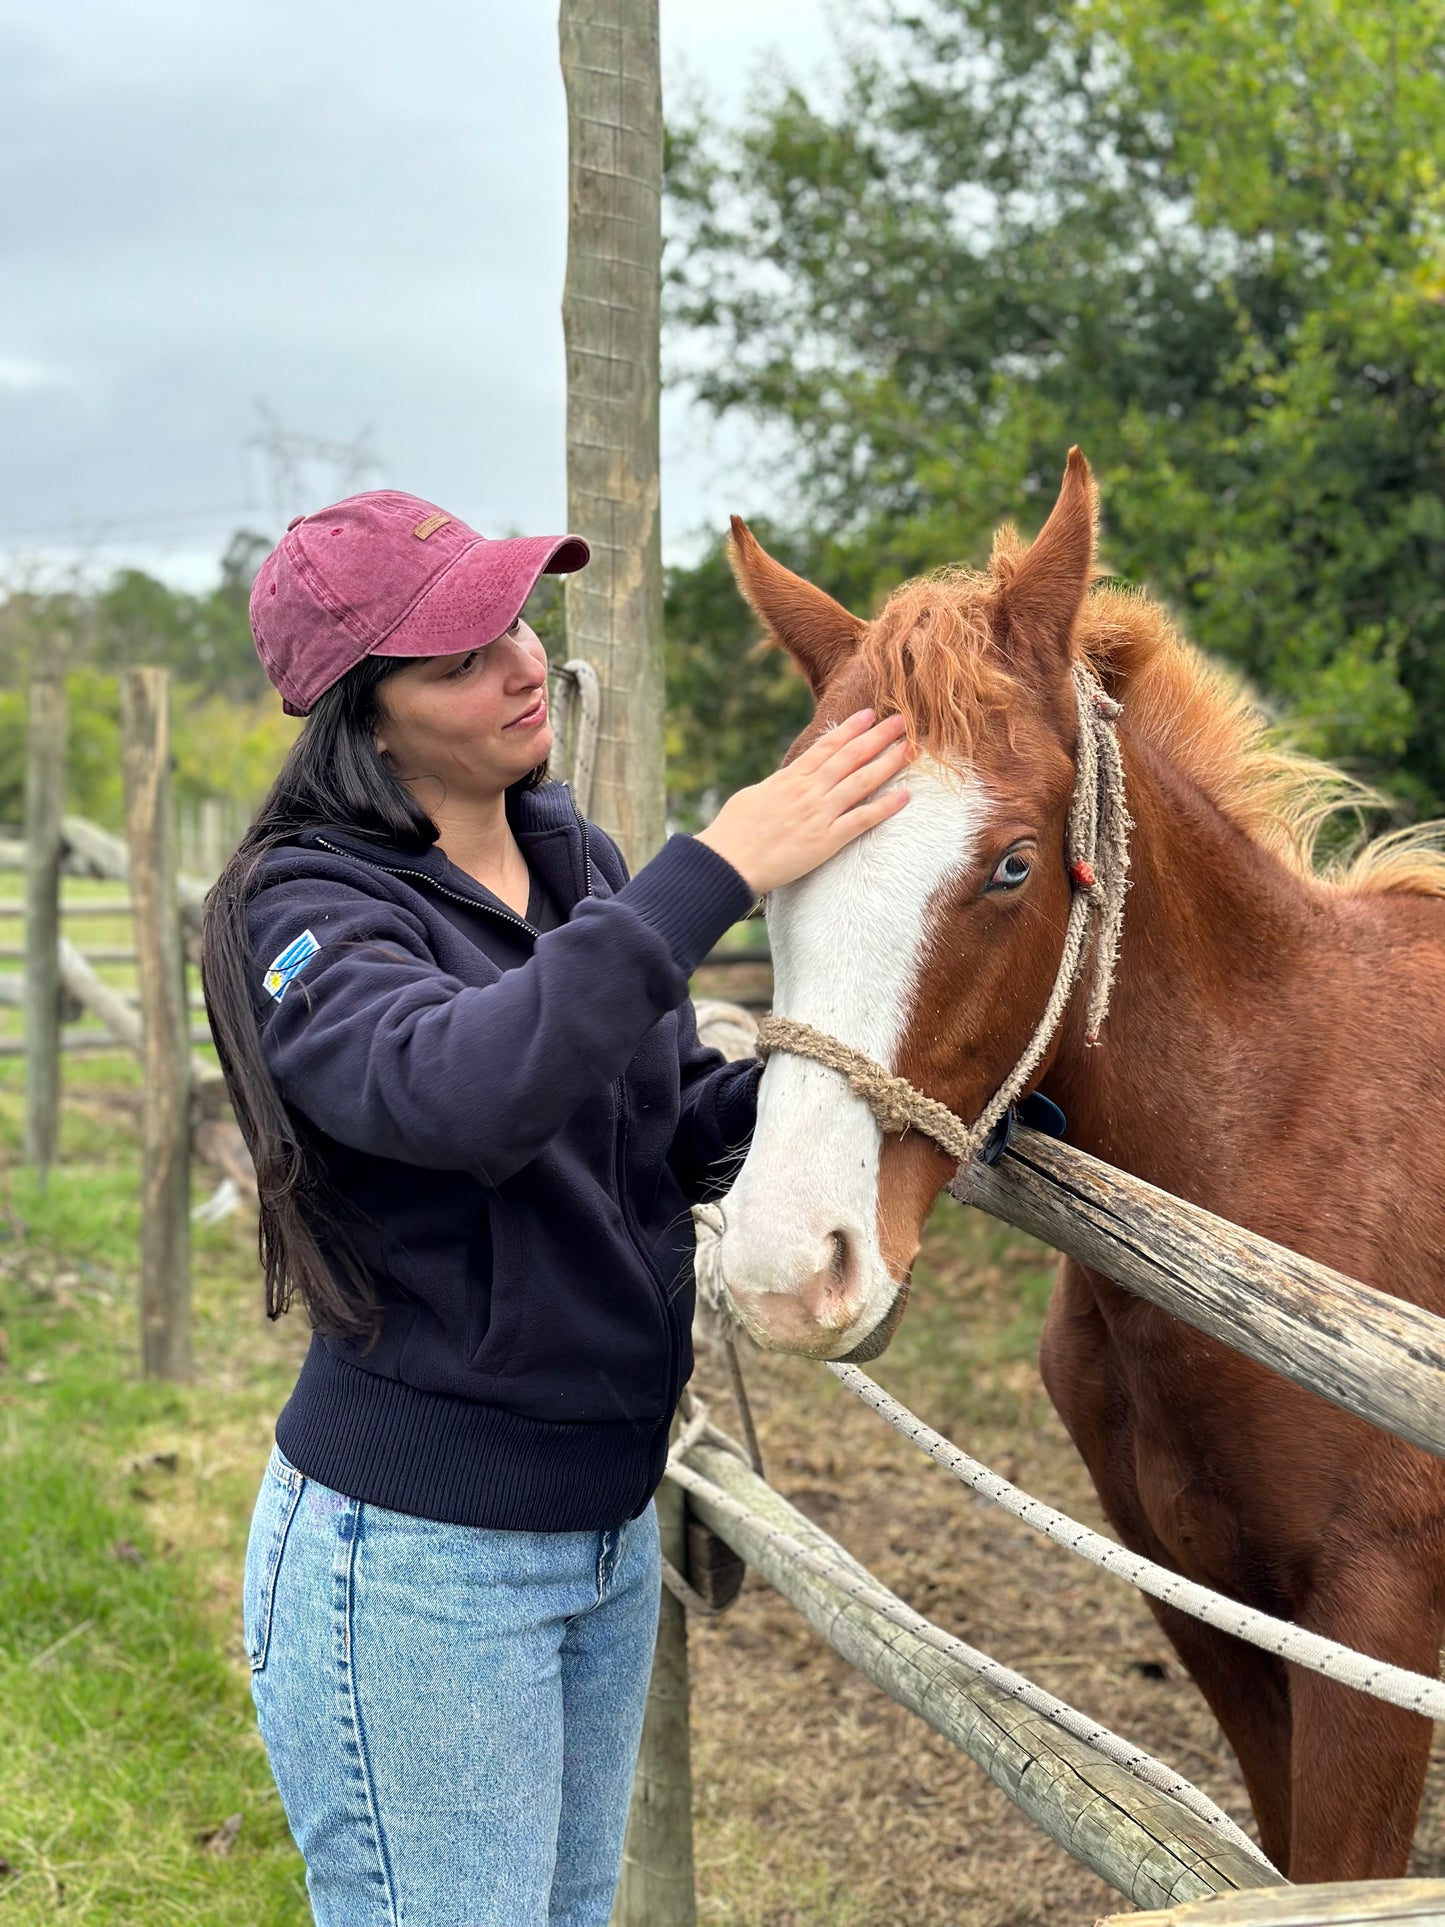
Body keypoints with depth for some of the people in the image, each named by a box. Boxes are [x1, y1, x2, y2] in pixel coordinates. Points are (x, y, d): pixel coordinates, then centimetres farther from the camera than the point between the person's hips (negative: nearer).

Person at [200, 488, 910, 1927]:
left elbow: (654, 1145, 13)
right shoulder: (305, 909, -17)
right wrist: (714, 872, -37)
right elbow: (465, 1092, -39)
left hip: (607, 1523, 7)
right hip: (415, 1551, -7)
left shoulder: (576, 861, 4)